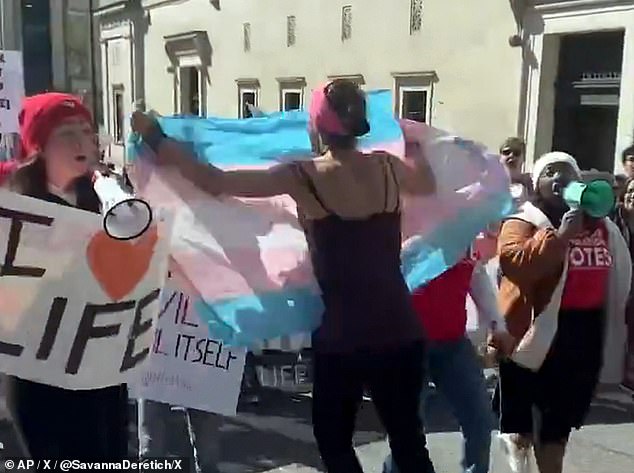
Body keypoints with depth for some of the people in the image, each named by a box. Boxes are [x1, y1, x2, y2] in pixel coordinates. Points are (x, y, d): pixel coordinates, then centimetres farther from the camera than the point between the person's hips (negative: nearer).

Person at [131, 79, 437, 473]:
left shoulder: (303, 177, -11)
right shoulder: (387, 167, 1)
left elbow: (213, 181, -7)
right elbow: (428, 184, 24)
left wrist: (155, 137, 4)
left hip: (343, 334, -4)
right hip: (401, 329, 4)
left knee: (333, 439, 18)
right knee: (408, 438, 17)